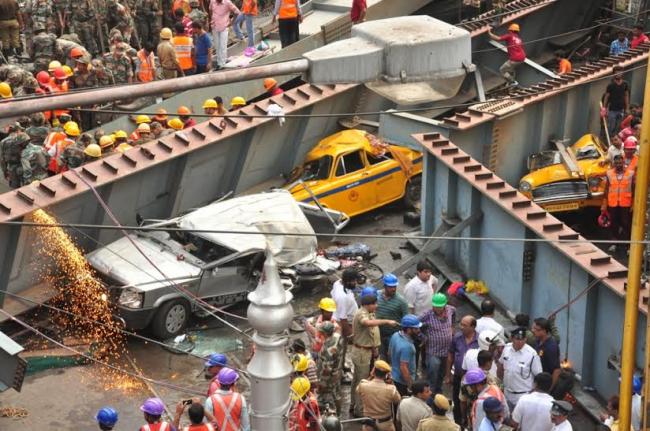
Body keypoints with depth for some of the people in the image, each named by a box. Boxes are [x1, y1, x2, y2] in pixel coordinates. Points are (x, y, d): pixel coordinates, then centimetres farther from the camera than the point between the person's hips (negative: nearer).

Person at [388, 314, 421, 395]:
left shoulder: (395, 335, -6)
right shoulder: (406, 346, -33)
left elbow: (389, 354, 10)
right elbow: (403, 368, -31)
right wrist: (411, 385, -23)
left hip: (394, 375, 9)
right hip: (403, 381, -9)